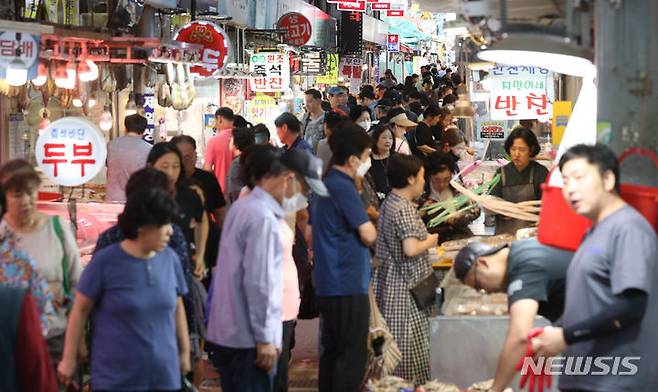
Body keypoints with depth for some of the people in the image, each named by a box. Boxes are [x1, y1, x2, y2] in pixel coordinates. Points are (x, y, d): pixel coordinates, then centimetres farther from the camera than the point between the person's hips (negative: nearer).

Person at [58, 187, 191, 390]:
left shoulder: (169, 259, 1)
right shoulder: (105, 261, -10)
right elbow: (81, 310, -3)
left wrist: (185, 351, 20)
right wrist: (69, 357, -1)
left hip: (163, 374, 4)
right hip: (116, 376, -4)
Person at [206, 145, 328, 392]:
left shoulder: (243, 207, 11)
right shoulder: (264, 219, -18)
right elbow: (258, 284, -21)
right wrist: (265, 338, -15)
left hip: (226, 332, 9)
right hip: (248, 337, -9)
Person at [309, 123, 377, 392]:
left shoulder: (324, 184, 13)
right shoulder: (344, 188, -16)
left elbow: (311, 231, 22)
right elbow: (368, 235, -16)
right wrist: (369, 224, 4)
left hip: (327, 282, 10)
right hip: (348, 283, -10)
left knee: (332, 350, 15)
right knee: (353, 356, -6)